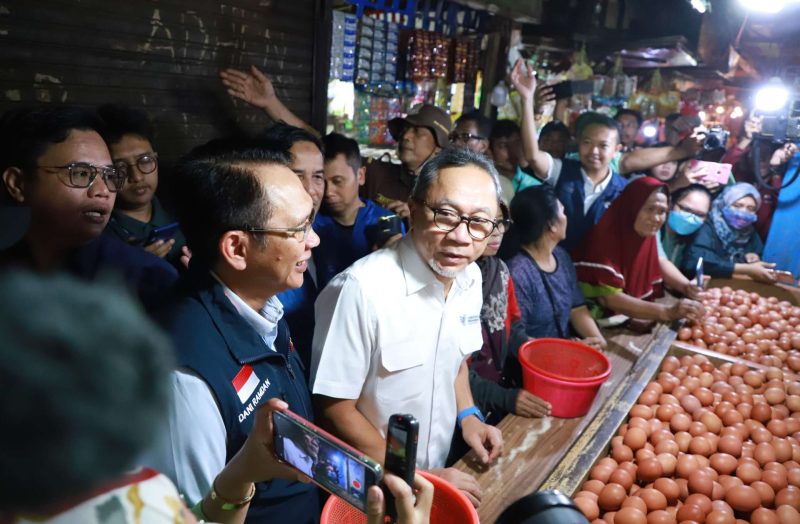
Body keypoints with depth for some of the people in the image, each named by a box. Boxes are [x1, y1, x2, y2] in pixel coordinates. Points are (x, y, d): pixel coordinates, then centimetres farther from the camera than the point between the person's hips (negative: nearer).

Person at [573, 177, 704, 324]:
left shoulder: (648, 231, -2)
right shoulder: (606, 238, -24)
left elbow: (658, 262, 14)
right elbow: (610, 298, -28)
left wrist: (687, 286, -5)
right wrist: (667, 312, -33)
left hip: (635, 313, 8)